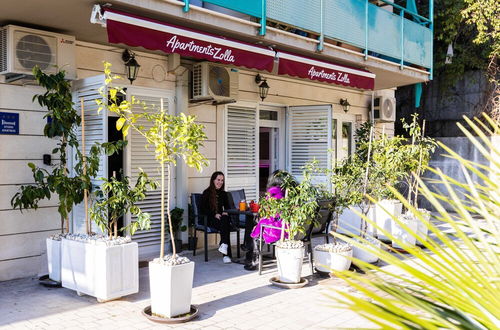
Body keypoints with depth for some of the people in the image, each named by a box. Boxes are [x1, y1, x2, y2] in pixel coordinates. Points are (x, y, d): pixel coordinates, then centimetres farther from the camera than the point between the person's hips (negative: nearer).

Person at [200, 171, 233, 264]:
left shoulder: (223, 194, 17)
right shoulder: (207, 193, 3)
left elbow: (227, 207, 20)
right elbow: (203, 209, -3)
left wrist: (225, 213, -4)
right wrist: (215, 214, -17)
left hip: (221, 217, 3)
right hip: (210, 219, -3)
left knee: (225, 219, -35)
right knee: (225, 225, -34)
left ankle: (223, 244, -44)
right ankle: (226, 253, -42)